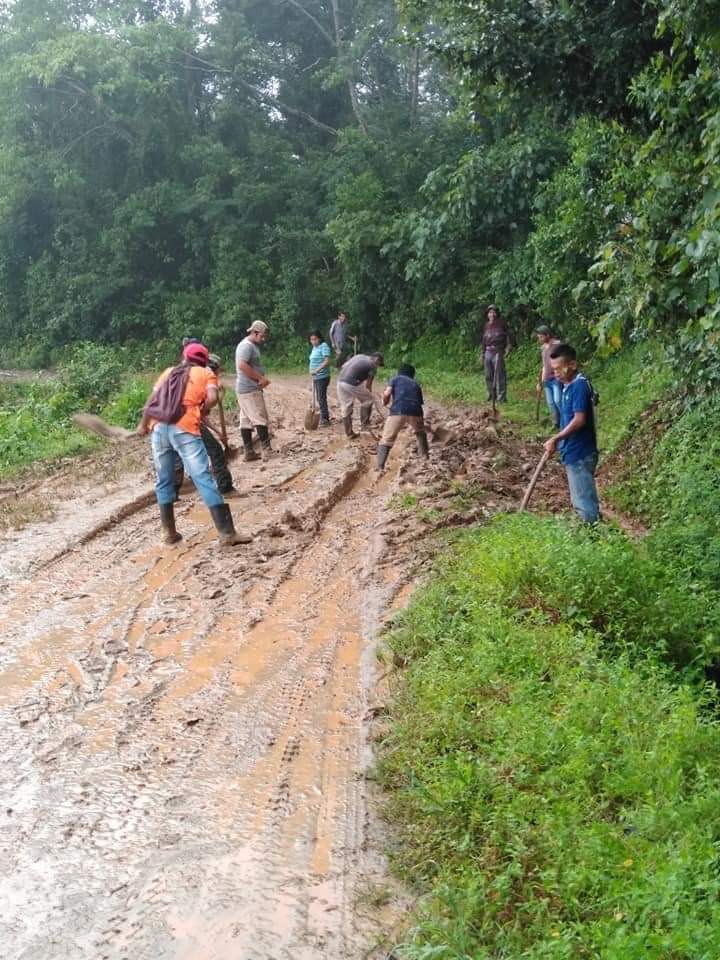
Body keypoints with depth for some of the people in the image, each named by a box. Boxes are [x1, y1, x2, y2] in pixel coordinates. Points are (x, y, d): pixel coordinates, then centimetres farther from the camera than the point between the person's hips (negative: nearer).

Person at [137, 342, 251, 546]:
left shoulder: (170, 371, 25)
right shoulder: (206, 374, 16)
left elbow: (153, 397, 14)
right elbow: (212, 398, -3)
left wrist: (143, 424, 23)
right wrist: (200, 413, 14)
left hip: (159, 427, 4)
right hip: (185, 429, -4)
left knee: (164, 481, 16)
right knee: (204, 479, -6)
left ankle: (169, 532, 21)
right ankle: (227, 533, -8)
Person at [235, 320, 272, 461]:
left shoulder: (253, 346, 20)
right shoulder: (247, 345, -13)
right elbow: (242, 365, -26)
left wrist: (261, 378, 9)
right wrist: (260, 378, -21)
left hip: (245, 390, 10)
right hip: (250, 390, -10)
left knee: (246, 421, 8)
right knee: (260, 419, -9)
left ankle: (249, 452, 10)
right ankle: (267, 449, -10)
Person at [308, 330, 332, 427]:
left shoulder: (324, 346, -12)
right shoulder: (314, 348, 14)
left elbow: (327, 361, -22)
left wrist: (317, 370, -29)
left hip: (322, 377, -9)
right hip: (316, 377, 9)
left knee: (322, 398, -6)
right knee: (319, 398, 13)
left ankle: (325, 419, 0)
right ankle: (324, 418, 21)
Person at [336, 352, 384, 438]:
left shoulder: (360, 356, 22)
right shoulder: (372, 366, 3)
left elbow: (344, 365, 20)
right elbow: (368, 384, 6)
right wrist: (370, 393, 21)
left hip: (340, 381, 7)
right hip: (352, 384, -7)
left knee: (345, 408, 13)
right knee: (368, 400, 14)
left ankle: (349, 433, 21)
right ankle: (364, 424, 14)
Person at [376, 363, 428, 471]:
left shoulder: (396, 378, 20)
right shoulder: (416, 385, 30)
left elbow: (386, 394, 3)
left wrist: (386, 403, 24)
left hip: (398, 411, -3)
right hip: (415, 412, 3)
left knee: (386, 440, 5)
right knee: (420, 432, 34)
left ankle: (380, 468, -7)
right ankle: (425, 457, 34)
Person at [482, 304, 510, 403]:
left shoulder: (502, 323, 0)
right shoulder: (486, 326, 15)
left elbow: (507, 336, -2)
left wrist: (508, 348, -14)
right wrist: (483, 353, 17)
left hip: (498, 352, -6)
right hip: (488, 352, 6)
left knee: (499, 375, -8)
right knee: (488, 375, 10)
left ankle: (501, 397, -5)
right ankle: (491, 394, 22)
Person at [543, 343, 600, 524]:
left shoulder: (579, 385, -17)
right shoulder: (568, 386, 11)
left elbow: (579, 420, -24)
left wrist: (555, 439, -20)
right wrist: (558, 441, 14)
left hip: (580, 454, -10)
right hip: (573, 453, 10)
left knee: (585, 502, -3)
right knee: (582, 501, 17)